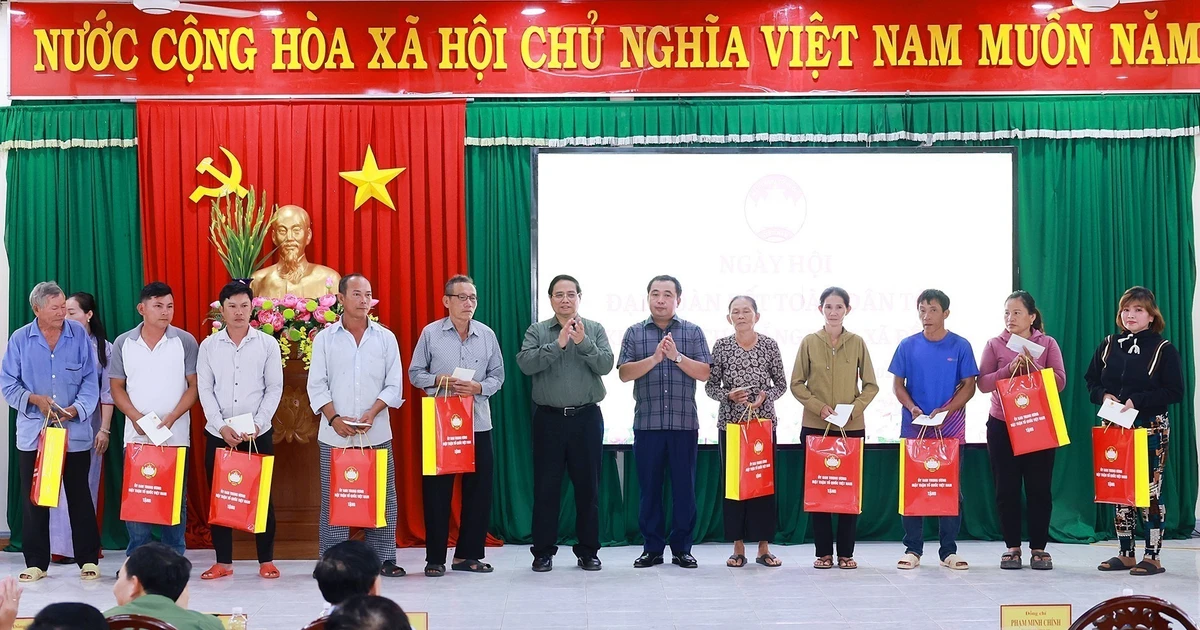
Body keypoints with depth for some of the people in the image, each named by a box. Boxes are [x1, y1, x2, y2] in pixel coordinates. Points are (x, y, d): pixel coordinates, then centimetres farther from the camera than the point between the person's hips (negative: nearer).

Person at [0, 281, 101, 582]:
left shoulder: (79, 335, 1)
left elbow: (90, 381, 0)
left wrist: (77, 408, -15)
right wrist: (34, 399, -13)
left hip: (75, 432, -1)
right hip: (33, 433, 1)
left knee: (80, 497, 3)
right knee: (33, 499, 5)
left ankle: (88, 560, 13)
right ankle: (36, 563, 15)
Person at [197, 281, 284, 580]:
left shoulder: (267, 344, 2)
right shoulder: (209, 345, 4)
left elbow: (275, 388, 1)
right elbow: (205, 389, 1)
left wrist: (258, 424, -11)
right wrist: (222, 426, -11)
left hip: (259, 434, -1)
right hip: (218, 434, 1)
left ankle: (266, 560, 11)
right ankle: (223, 561, 12)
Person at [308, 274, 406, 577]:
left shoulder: (386, 338, 7)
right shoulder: (324, 339, 6)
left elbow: (394, 385, 4)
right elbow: (317, 385, 2)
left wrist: (371, 414, -10)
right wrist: (334, 418, -11)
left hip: (377, 434, 1)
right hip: (335, 435, -1)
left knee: (383, 497, 2)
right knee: (333, 499, 1)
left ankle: (383, 558, 10)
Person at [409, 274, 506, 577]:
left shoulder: (487, 335, 6)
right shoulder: (430, 333, 0)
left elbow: (498, 376, 8)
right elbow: (415, 373, 4)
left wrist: (479, 387, -11)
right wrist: (439, 380, -15)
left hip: (478, 423, 3)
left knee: (479, 489, 4)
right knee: (436, 490, 0)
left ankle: (468, 554, 15)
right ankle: (435, 558, 8)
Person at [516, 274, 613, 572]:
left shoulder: (595, 330, 7)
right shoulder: (537, 331, 5)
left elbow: (606, 365, -7)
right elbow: (526, 363, -12)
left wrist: (583, 342, -21)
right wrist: (558, 344, -20)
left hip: (586, 417, 0)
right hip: (549, 418, 0)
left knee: (587, 486, 5)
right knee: (546, 486, 3)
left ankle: (588, 551, 14)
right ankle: (543, 551, 10)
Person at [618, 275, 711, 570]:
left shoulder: (692, 332, 7)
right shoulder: (635, 333, 7)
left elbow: (704, 372, -1)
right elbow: (624, 373, -3)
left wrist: (677, 356, -13)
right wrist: (654, 358, -15)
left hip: (684, 424, 0)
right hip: (646, 424, 0)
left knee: (684, 487, 3)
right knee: (649, 487, 5)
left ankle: (682, 548, 11)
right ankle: (652, 548, 13)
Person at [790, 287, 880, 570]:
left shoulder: (857, 343, 2)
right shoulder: (809, 342, 1)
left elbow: (871, 385, 5)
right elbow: (797, 384, 3)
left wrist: (854, 409, -11)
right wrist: (819, 407, -11)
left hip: (852, 427, 0)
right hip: (815, 427, 0)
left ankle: (846, 552, 8)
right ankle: (823, 552, 8)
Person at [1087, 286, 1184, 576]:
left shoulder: (1164, 349, -6)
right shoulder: (1109, 345, 7)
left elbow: (1174, 392, -11)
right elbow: (1092, 381, 13)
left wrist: (1137, 401, -19)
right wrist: (1104, 396, -8)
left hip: (1151, 429, -5)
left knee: (1150, 491, -2)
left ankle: (1152, 557, 4)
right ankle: (1126, 553, 17)